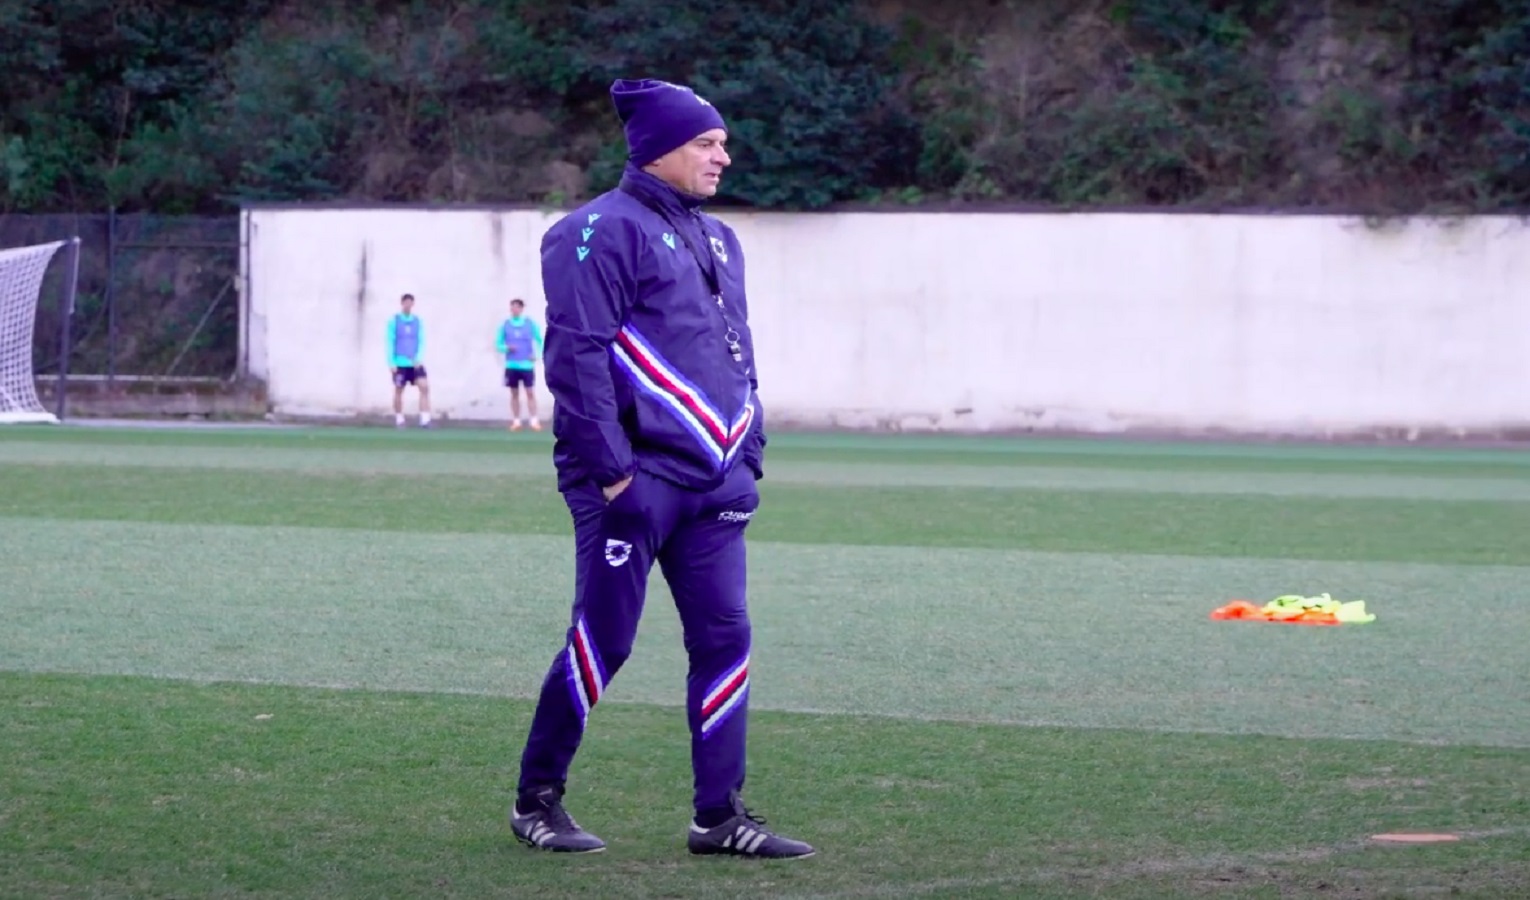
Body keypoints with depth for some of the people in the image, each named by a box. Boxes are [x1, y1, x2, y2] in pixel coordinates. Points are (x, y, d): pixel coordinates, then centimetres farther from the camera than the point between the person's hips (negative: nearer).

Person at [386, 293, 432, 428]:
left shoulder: (418, 322, 8)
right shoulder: (394, 321, 0)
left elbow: (422, 342, 6)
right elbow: (390, 342, -1)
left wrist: (419, 358, -9)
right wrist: (391, 362, -8)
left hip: (415, 363, 2)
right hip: (400, 363, -2)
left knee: (424, 386, -13)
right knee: (398, 390, 4)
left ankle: (425, 419, -15)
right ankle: (399, 420, 16)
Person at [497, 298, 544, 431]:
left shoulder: (530, 324, 0)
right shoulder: (505, 325, 3)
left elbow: (540, 340, 7)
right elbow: (499, 343, 7)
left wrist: (537, 355, -7)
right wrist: (506, 348, -14)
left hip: (527, 364, -2)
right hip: (511, 365, 2)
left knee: (530, 393, -6)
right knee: (514, 394, 5)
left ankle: (534, 421, -7)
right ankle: (516, 421, 10)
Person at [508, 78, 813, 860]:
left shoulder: (716, 241, 17)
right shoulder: (606, 231, -10)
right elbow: (575, 354, -16)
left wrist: (748, 458, 16)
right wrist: (610, 470, -18)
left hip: (710, 485, 8)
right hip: (633, 482, -8)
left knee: (724, 640, 3)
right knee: (601, 642, -2)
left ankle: (719, 815, 7)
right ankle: (537, 798, 12)